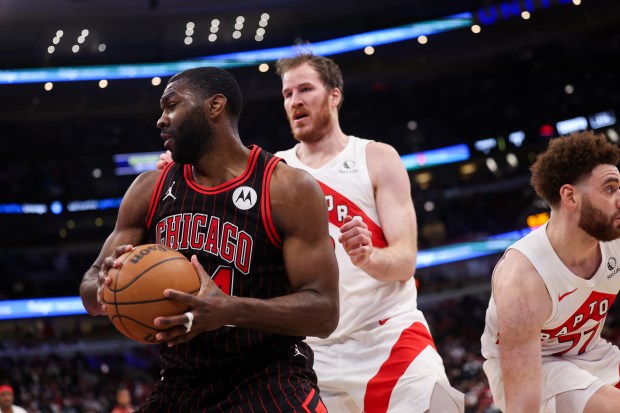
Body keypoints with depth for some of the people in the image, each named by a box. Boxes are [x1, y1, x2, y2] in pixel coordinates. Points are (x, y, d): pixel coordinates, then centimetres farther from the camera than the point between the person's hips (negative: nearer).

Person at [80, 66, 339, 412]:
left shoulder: (288, 188, -9)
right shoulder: (150, 190, 6)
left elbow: (324, 311, -14)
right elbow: (92, 295, 8)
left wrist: (230, 310, -31)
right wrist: (103, 286, -18)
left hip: (269, 382, -5)